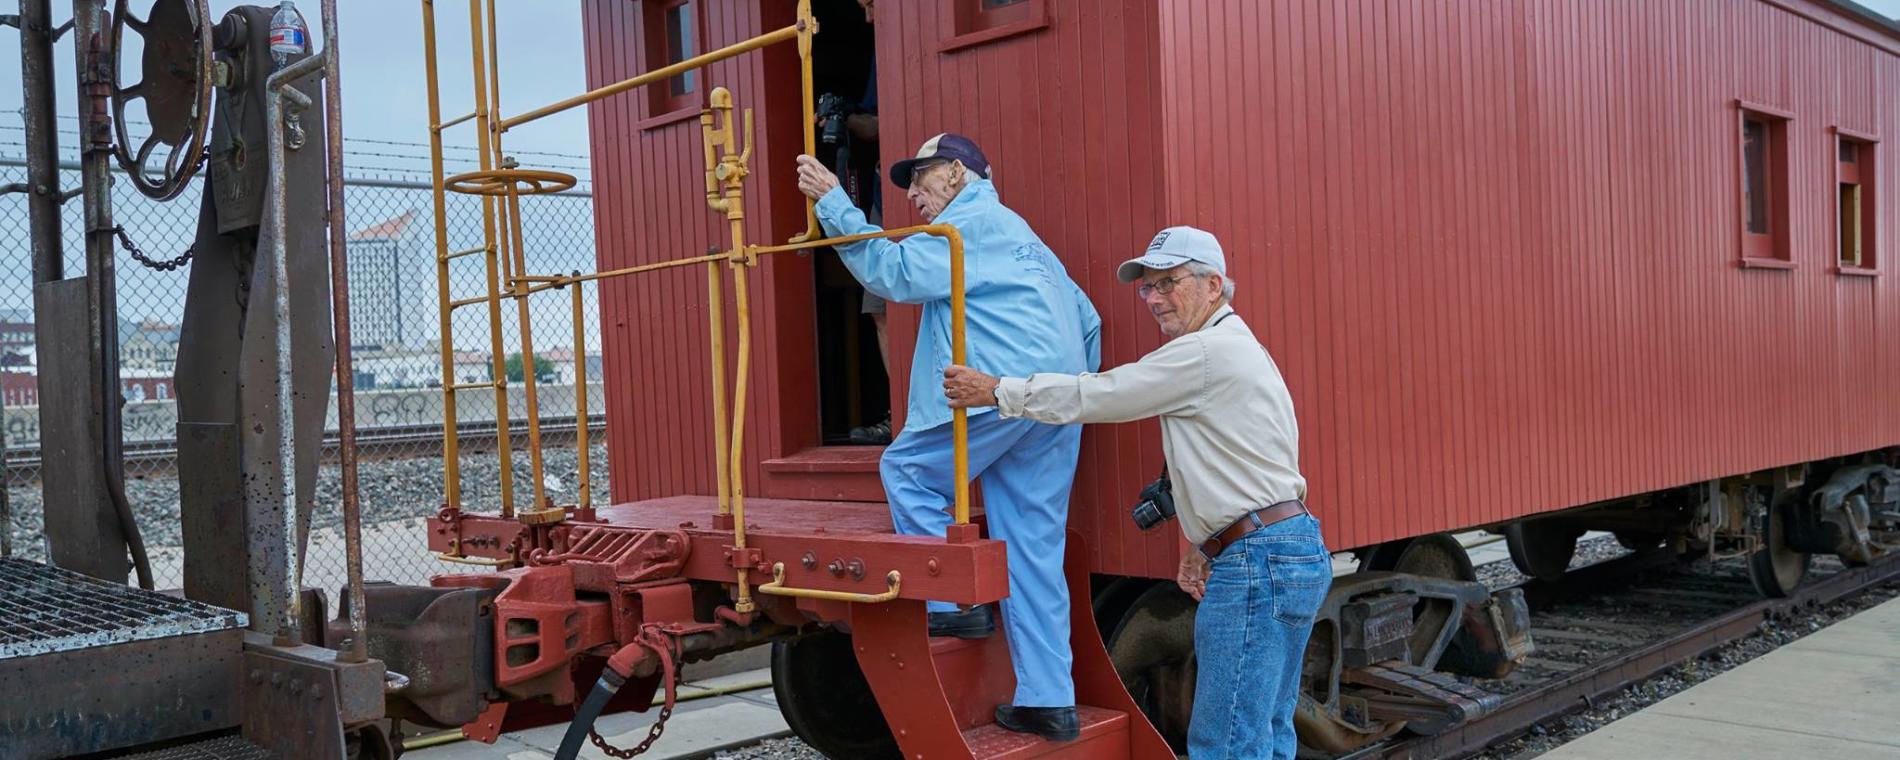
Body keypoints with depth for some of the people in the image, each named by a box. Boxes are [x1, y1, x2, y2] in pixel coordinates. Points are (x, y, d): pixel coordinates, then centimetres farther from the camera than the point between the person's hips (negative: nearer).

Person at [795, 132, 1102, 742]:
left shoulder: (971, 222, 1)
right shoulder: (1019, 236, 30)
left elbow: (894, 272, -12)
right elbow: (1087, 320, 29)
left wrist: (833, 203, -9)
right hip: (1058, 406, 9)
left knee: (907, 471, 8)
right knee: (1033, 552, 8)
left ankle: (954, 605, 3)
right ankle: (1049, 701, 8)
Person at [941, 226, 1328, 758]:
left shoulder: (1206, 353, -13)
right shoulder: (1236, 349, 20)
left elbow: (1096, 396, -10)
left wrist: (996, 390, 0)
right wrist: (1203, 547, 16)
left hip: (1258, 563, -11)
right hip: (1291, 550, 11)